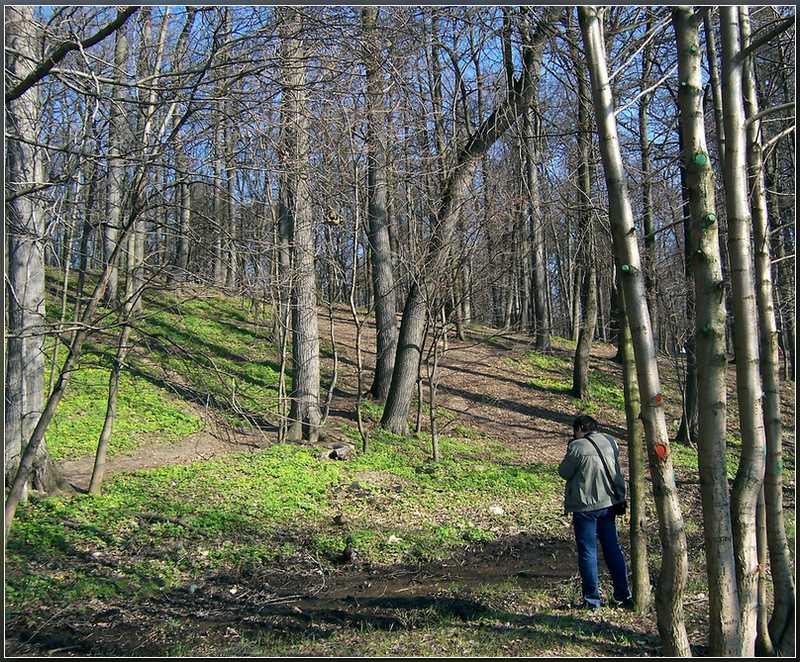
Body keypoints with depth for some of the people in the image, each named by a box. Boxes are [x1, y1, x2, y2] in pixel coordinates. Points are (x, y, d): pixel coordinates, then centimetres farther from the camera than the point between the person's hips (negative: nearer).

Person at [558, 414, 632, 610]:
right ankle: (624, 595, 20)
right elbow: (615, 470, 12)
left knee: (587, 552, 5)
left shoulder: (577, 447, -17)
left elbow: (564, 472, -6)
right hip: (608, 503, 6)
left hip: (585, 507, -6)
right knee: (613, 549, 15)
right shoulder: (611, 442, 2)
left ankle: (592, 599, 10)